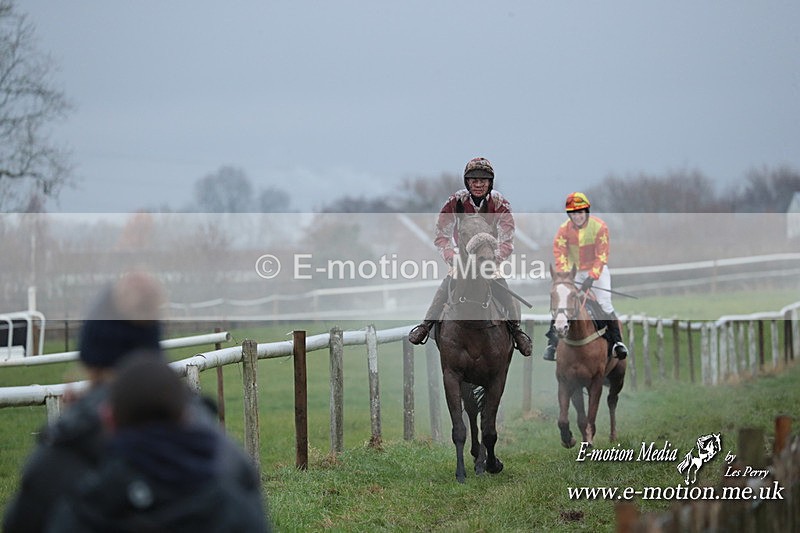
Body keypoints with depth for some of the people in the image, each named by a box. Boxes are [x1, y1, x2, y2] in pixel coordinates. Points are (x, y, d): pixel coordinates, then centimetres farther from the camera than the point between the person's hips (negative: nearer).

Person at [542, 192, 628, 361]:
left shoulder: (599, 226, -19)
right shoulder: (564, 229, -12)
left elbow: (602, 255, -19)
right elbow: (559, 253, -14)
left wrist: (592, 277, -26)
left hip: (597, 270, -2)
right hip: (575, 271, 2)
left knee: (605, 305, -14)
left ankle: (617, 341, -5)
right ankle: (552, 343, 1)